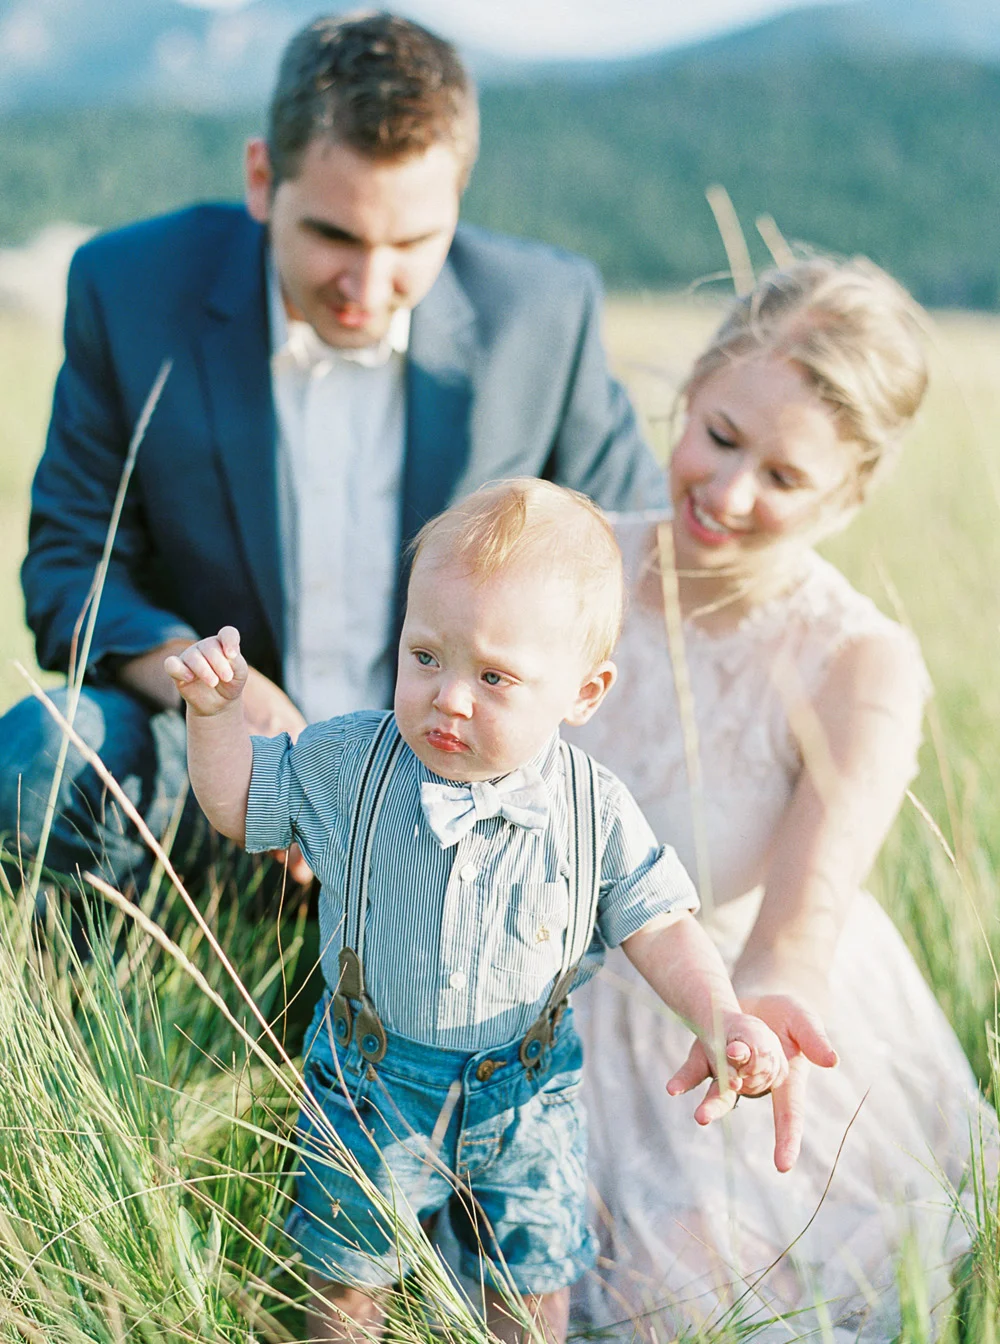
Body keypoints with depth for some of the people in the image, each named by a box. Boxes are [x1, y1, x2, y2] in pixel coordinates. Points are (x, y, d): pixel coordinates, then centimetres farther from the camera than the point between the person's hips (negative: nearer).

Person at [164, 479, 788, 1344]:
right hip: (371, 1086, 0)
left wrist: (720, 1019, -24)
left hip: (526, 1093, 0)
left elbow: (659, 928, -8)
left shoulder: (597, 815, -17)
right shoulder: (346, 764, -16)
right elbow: (239, 805, -1)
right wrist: (218, 712, -18)